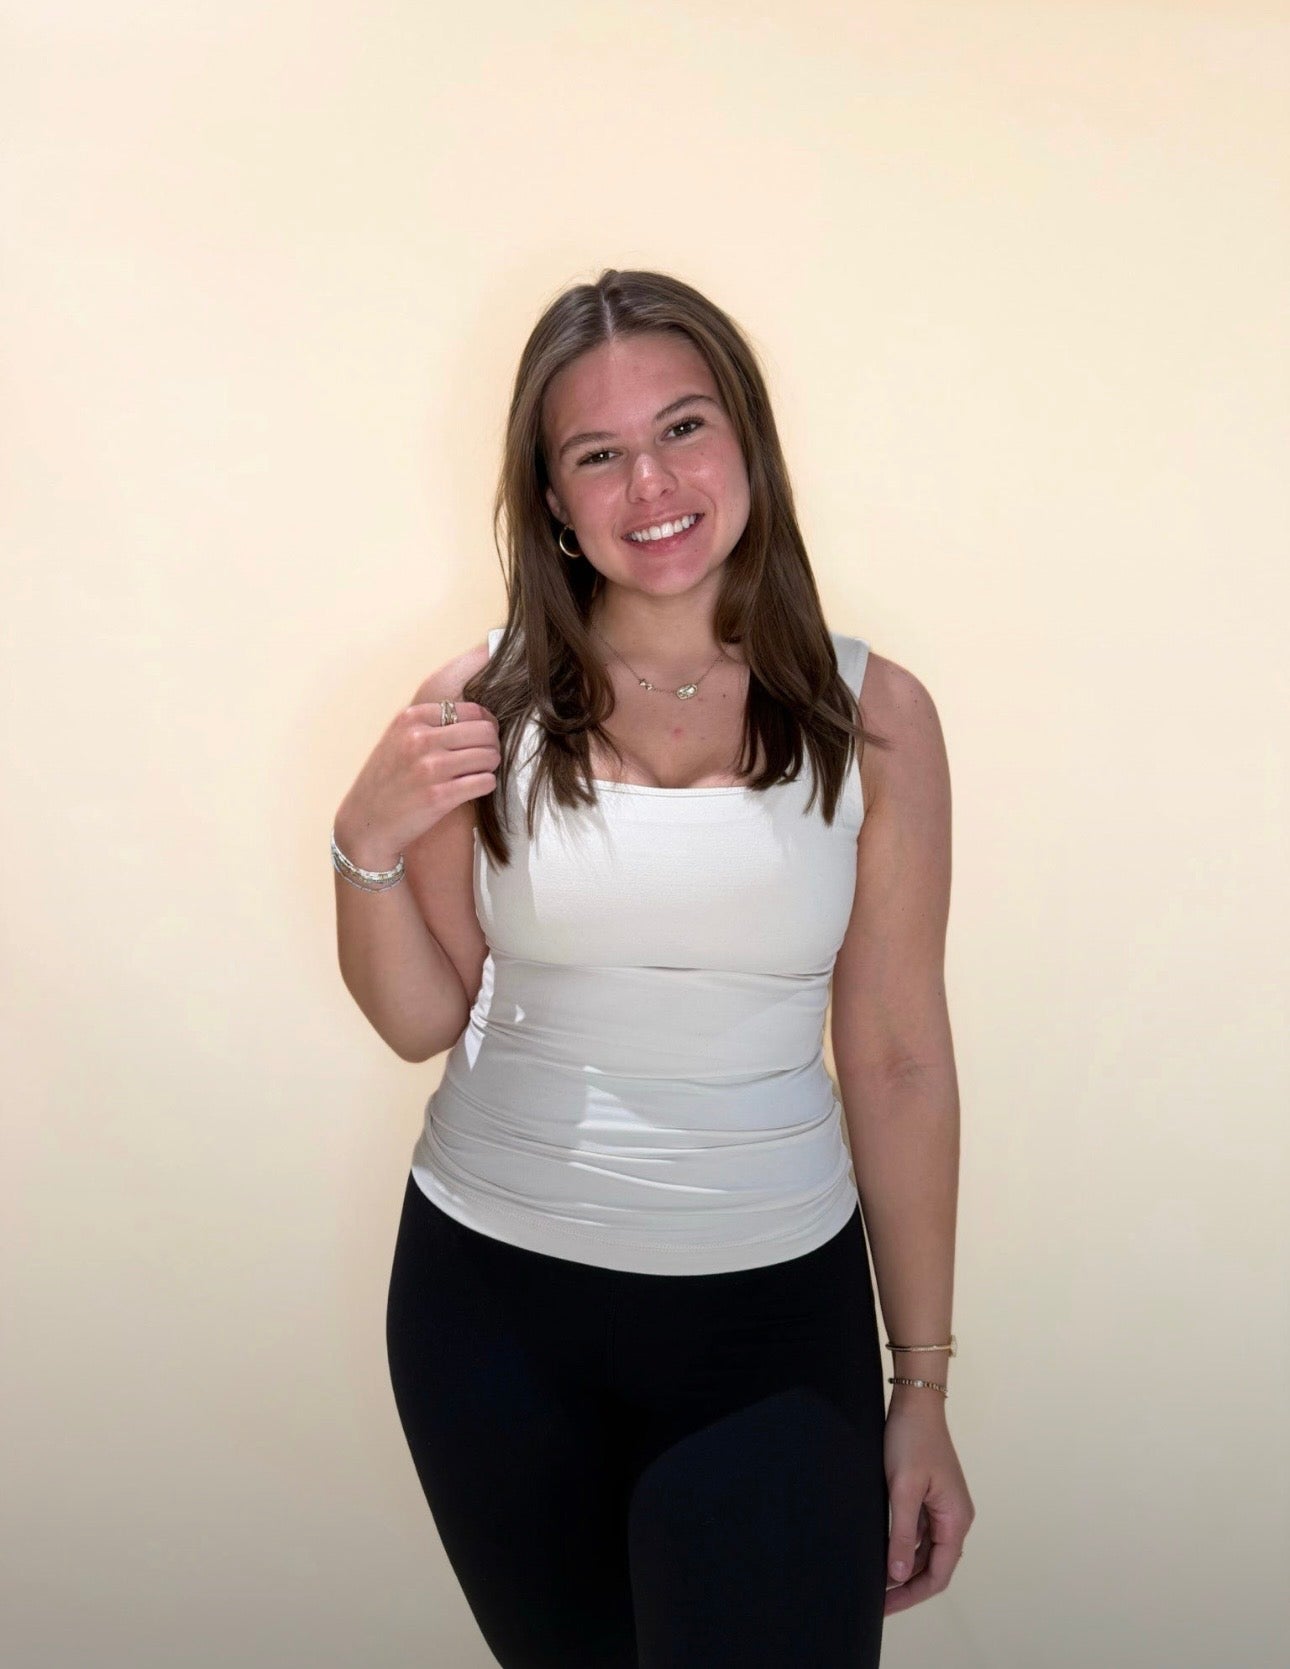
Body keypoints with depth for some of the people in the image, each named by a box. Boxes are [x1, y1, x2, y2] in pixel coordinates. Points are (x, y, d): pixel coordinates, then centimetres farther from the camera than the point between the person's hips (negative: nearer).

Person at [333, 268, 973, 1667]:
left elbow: (900, 1063, -3)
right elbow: (421, 1020, 3)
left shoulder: (871, 717, -6)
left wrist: (923, 1391, 0)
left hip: (777, 1306, -1)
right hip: (494, 1293, 1)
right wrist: (369, 843, -16)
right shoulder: (487, 705, -5)